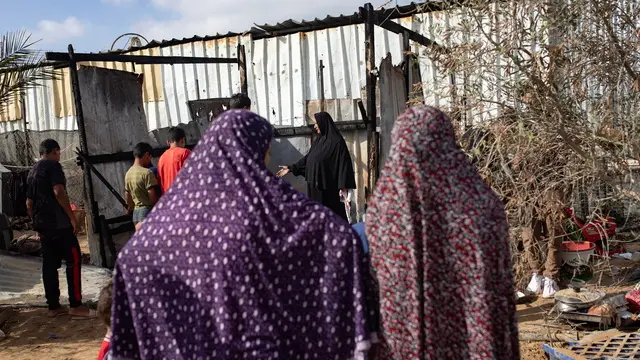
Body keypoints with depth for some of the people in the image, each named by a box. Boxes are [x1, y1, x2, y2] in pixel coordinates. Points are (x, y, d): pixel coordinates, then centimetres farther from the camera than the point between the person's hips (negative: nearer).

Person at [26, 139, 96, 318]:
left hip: (43, 224, 9)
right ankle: (76, 306, -8)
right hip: (58, 223, -9)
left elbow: (29, 203, 22)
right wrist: (72, 217, -18)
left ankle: (53, 306, 11)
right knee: (73, 260, -6)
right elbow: (58, 192, -20)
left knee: (49, 264, 9)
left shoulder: (32, 172, 19)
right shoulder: (53, 165, -7)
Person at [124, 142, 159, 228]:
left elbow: (127, 196, 15)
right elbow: (152, 197, -17)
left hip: (136, 212, 8)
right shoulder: (147, 173, -15)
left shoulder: (128, 173, 9)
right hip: (148, 211, -8)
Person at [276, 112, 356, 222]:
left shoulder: (337, 141, -12)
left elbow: (344, 164, -16)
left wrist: (343, 187, -20)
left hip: (329, 187, -8)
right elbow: (308, 158, 19)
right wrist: (291, 168, 16)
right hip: (315, 185, 8)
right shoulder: (319, 141, 12)